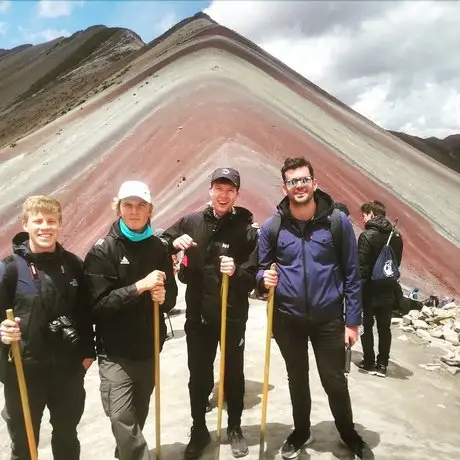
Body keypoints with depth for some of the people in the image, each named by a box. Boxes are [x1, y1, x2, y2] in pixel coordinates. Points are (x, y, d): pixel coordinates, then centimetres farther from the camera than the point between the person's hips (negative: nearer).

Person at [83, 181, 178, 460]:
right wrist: (139, 286, -25)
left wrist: (163, 297, -14)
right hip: (115, 351, -4)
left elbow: (171, 296, 8)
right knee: (122, 417, -9)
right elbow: (98, 303, -16)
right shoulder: (103, 250, -8)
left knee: (139, 414, 17)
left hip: (149, 348, 4)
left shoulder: (158, 248, 2)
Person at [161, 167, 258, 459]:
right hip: (198, 316, 1)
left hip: (233, 317, -1)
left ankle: (235, 428, 40)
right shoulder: (192, 222, -3)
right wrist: (173, 243, -16)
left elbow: (253, 276, -10)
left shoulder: (247, 229, -9)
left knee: (233, 374, 17)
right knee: (199, 377, 15)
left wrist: (236, 272, -29)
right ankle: (199, 431, 37)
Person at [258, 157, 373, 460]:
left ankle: (350, 435, 40)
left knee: (335, 381, 11)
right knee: (297, 379, 19)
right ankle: (301, 432, 44)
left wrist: (353, 321, -5)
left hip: (328, 319, -1)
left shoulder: (338, 222, -9)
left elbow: (352, 274, -4)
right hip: (287, 319, 2)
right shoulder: (272, 227, -6)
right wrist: (265, 278, -18)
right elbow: (262, 268, 6)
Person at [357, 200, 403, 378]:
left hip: (370, 289, -5)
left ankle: (369, 363, 18)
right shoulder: (396, 235, 4)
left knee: (367, 326, 10)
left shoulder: (367, 236, -16)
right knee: (385, 328, 12)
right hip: (389, 289, 6)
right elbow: (397, 262, 10)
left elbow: (362, 266, -17)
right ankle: (382, 365, 19)